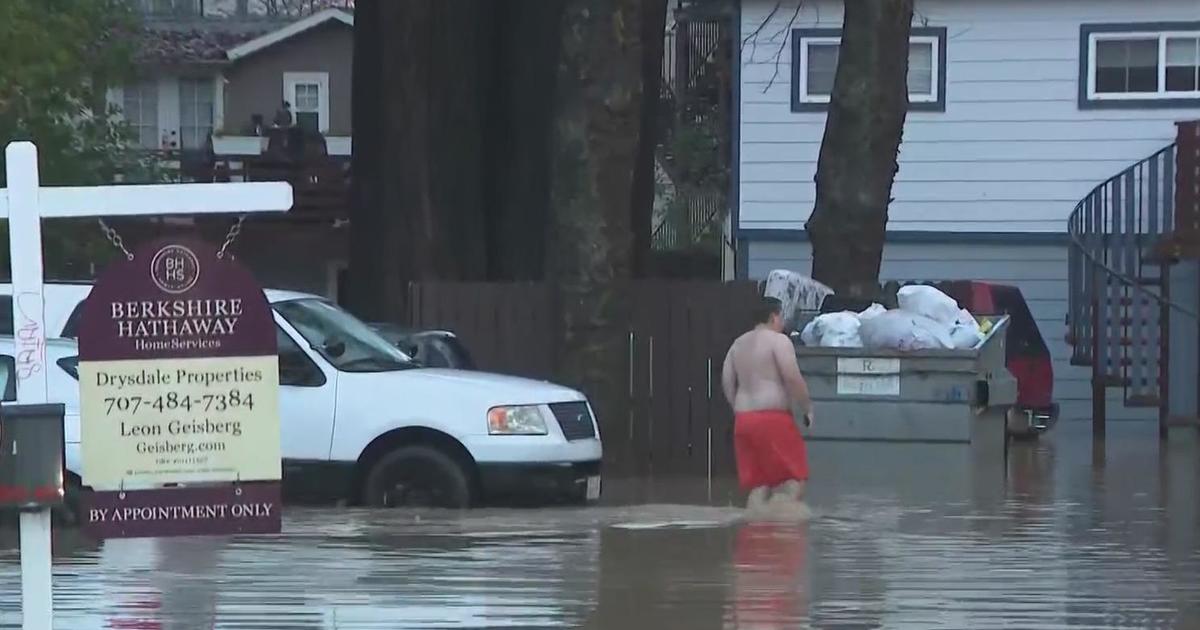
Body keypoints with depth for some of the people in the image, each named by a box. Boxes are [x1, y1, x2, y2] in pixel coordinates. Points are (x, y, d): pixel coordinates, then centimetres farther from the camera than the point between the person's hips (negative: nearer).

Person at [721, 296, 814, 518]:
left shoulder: (739, 344, 17)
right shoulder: (778, 340, -7)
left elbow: (727, 382, 15)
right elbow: (793, 378, -15)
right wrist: (808, 408, -5)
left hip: (743, 419, 7)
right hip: (773, 418, -7)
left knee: (758, 485, 8)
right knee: (794, 482, -3)